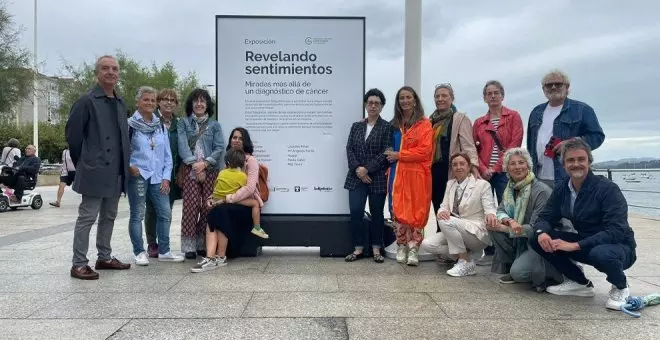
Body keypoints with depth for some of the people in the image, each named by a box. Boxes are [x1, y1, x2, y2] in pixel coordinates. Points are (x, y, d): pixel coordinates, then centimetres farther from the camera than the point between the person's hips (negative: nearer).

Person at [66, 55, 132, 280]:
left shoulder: (120, 104, 14)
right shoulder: (87, 101, -7)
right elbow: (72, 133, -8)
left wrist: (123, 165, 13)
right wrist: (83, 163, -2)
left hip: (116, 172, 7)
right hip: (95, 172, -7)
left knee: (109, 217, 14)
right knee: (87, 217, -2)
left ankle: (104, 258, 25)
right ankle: (78, 264, 5)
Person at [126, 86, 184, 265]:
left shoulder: (161, 126, 12)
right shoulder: (130, 125, -4)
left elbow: (167, 155, 12)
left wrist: (166, 177, 4)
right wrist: (129, 166, -15)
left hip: (158, 177, 5)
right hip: (138, 176, -5)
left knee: (165, 213, 4)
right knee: (137, 215, 1)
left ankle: (164, 251, 16)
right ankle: (139, 252, 13)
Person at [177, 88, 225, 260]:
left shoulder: (214, 125, 14)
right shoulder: (183, 123, 12)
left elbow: (219, 148, 3)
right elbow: (183, 145, -1)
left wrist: (205, 163, -11)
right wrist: (194, 163, -13)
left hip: (210, 170, 1)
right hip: (190, 170, -1)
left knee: (208, 207, -2)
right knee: (191, 207, -7)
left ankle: (204, 245, 9)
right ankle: (189, 247, -2)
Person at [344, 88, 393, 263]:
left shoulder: (387, 127, 0)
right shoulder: (356, 126, 13)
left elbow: (386, 153, -9)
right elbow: (349, 149, 5)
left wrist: (367, 169, -15)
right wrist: (357, 168, -12)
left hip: (378, 178, -3)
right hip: (357, 177, 3)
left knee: (376, 213, 5)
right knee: (356, 211, -3)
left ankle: (376, 249, 17)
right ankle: (358, 248, 10)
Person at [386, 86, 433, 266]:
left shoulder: (424, 124, 0)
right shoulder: (395, 124, 14)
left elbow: (425, 151, -10)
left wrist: (399, 155, -10)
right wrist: (391, 157, 7)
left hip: (417, 175, -4)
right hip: (398, 174, 4)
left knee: (416, 211, -2)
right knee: (398, 211, 3)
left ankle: (413, 249, 4)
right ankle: (401, 247, 14)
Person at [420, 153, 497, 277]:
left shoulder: (482, 184, -6)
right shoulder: (450, 184, 11)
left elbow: (490, 207, -14)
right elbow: (444, 206, 6)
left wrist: (490, 214, -41)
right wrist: (442, 212, -21)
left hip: (477, 233, -6)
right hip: (456, 231, 7)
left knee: (446, 222, -32)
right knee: (427, 244, -13)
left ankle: (466, 263, -17)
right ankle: (468, 254, 0)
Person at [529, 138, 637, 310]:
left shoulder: (608, 189, -21)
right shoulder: (562, 189, -3)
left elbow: (617, 231, -28)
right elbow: (546, 217, 1)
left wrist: (576, 245, -35)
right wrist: (541, 232, -24)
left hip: (619, 247, -6)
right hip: (585, 245, 6)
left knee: (601, 254, -41)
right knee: (537, 240, -10)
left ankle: (620, 288, -3)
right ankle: (580, 283, 7)